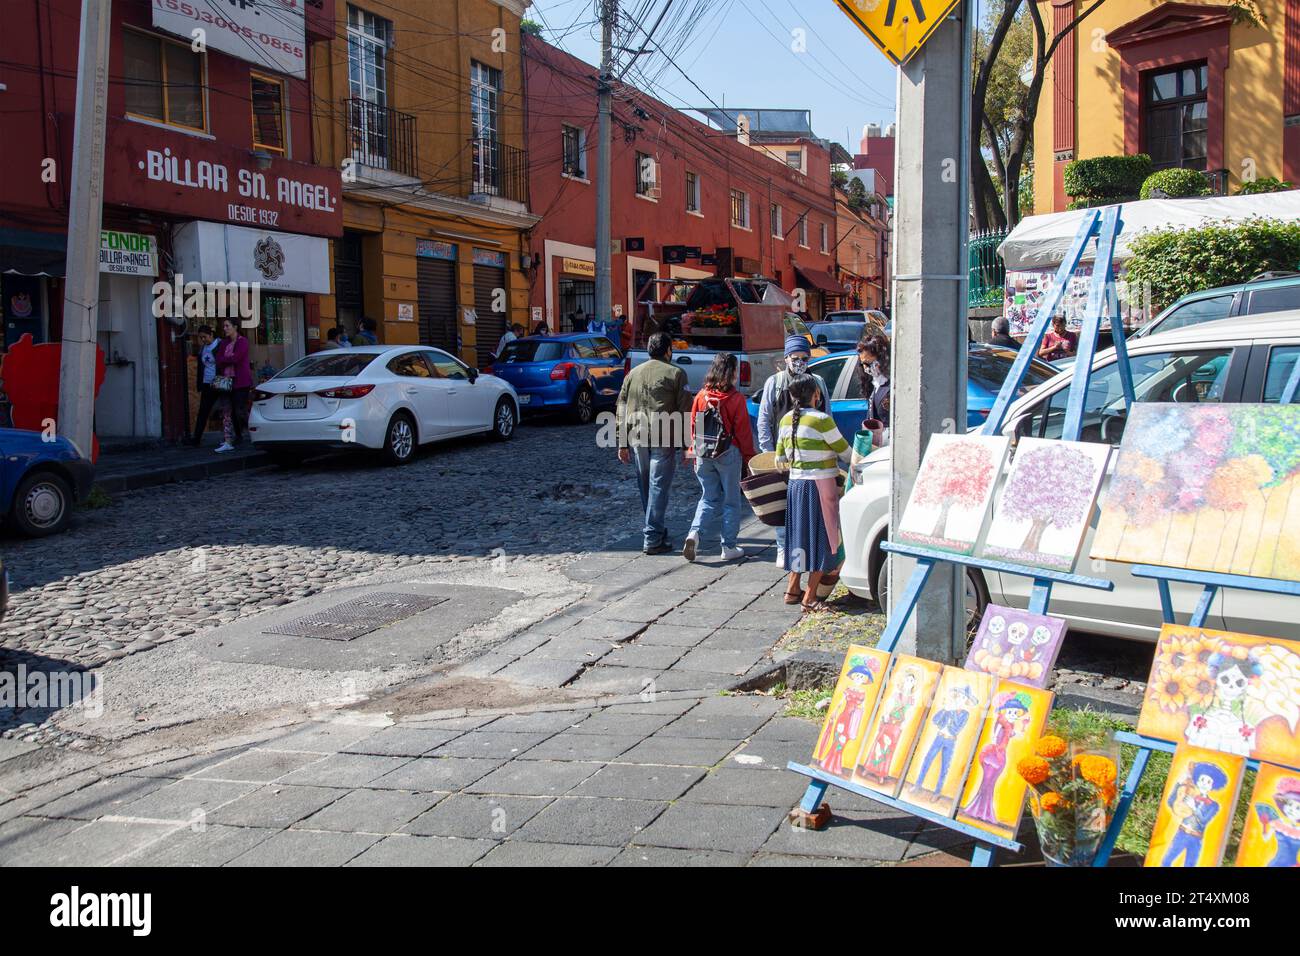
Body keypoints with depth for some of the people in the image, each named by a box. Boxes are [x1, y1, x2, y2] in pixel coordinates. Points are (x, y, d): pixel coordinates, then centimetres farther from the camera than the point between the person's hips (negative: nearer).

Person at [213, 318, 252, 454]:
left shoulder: (242, 341, -4)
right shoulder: (224, 343, 16)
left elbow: (236, 358, -15)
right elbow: (219, 361, 8)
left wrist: (223, 360, -1)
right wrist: (229, 360, -8)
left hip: (240, 381, -6)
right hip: (226, 380, 6)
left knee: (240, 411, -8)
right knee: (226, 411, 1)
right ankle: (227, 442, 1)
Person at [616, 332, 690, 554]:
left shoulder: (632, 374, 12)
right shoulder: (675, 374, -1)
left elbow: (622, 410, 12)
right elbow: (685, 411, -5)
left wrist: (623, 443, 15)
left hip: (637, 439, 5)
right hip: (664, 440, -5)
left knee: (646, 488, 16)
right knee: (658, 488, -2)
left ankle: (656, 530, 30)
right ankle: (653, 539, -3)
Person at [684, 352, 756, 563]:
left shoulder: (701, 396, 1)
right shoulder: (736, 398, -10)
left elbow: (693, 426, 7)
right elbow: (743, 431, -6)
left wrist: (694, 451, 17)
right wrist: (748, 457, 3)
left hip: (704, 454, 4)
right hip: (729, 454, -4)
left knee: (709, 498, 14)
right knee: (731, 500, 8)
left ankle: (694, 533, -8)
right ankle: (729, 547, 12)